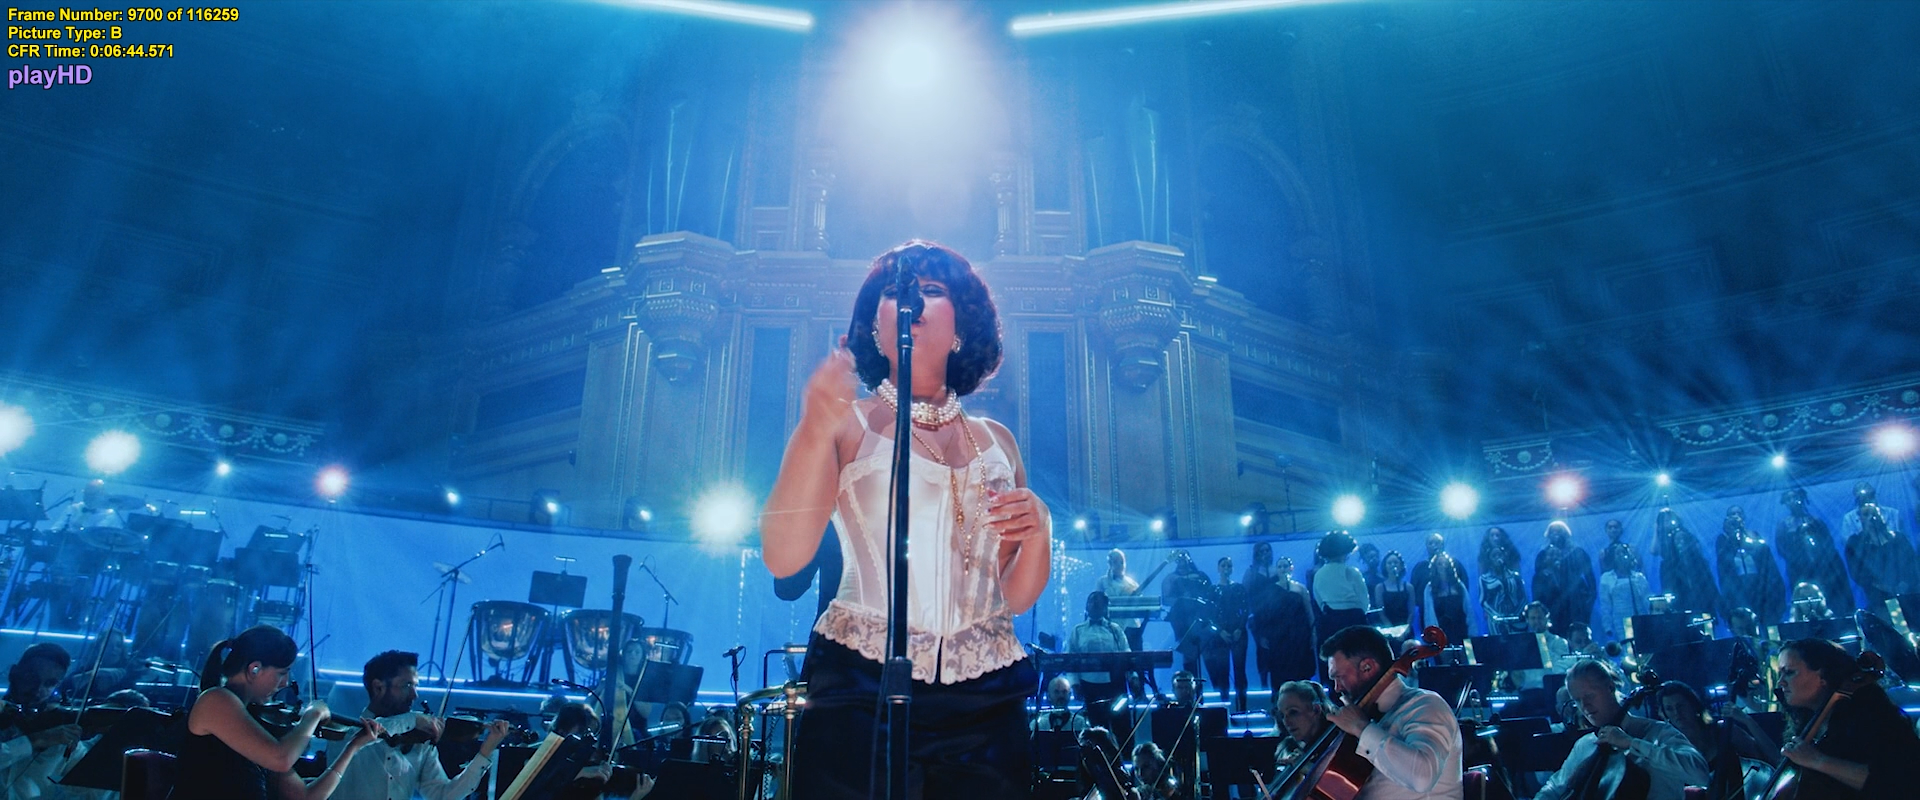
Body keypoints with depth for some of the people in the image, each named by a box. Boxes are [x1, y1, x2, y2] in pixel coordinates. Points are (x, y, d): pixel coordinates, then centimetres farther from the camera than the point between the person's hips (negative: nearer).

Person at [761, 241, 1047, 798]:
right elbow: (782, 559, -15)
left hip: (985, 702, 3)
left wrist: (1038, 533, -8)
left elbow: (1016, 598, 11)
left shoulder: (996, 443, 9)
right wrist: (814, 433, -27)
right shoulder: (848, 426, -1)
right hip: (861, 693, -3)